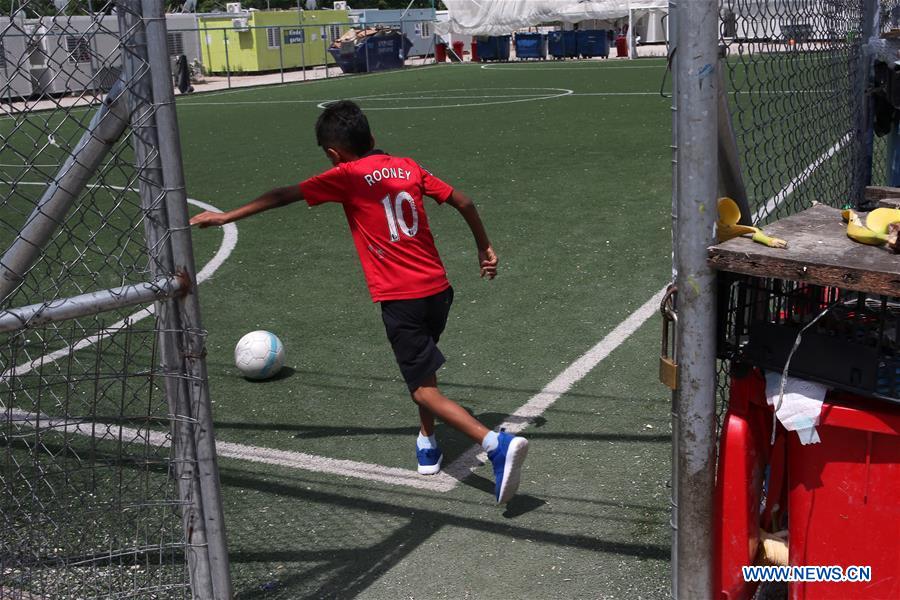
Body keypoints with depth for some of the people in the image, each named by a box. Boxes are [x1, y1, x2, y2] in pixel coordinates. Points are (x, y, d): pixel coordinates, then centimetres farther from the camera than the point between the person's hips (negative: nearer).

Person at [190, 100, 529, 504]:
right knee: (421, 364, 29)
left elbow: (283, 196, -2)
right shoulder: (408, 168, 10)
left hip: (400, 299, -7)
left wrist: (224, 217, 7)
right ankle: (427, 444, 36)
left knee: (425, 391, -4)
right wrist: (485, 248, 25)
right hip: (439, 288, 7)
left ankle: (498, 444, -19)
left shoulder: (347, 177, -5)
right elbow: (463, 202, 12)